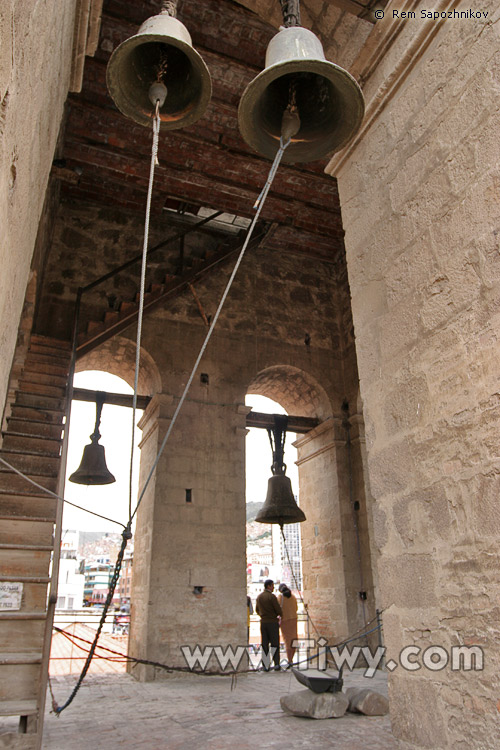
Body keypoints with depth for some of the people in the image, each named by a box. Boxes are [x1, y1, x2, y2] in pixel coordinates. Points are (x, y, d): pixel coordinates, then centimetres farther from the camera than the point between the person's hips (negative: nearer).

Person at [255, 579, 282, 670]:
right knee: (275, 644, 4)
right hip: (273, 622, -5)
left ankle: (266, 666, 6)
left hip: (263, 622, 5)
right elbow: (278, 610, -13)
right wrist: (280, 615, 9)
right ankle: (276, 664, 2)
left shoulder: (259, 596, 7)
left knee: (264, 644, 7)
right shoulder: (272, 596, -14)